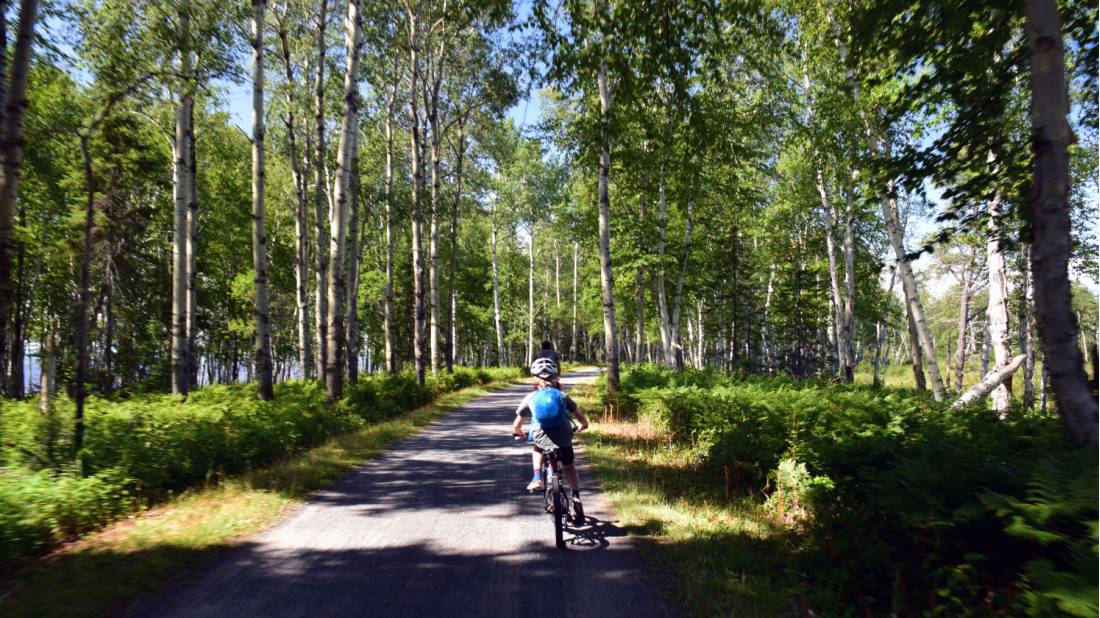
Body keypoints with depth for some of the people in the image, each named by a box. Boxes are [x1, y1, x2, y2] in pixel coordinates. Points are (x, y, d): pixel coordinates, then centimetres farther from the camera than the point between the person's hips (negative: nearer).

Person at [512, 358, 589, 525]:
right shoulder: (561, 395, 13)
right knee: (569, 467, 27)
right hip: (564, 438, 1)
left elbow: (516, 426, 16)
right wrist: (582, 426, 35)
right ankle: (576, 499, 13)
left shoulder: (530, 397, 12)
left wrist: (521, 434, 38)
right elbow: (581, 418, 13)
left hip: (542, 438, -1)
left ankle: (536, 479, 20)